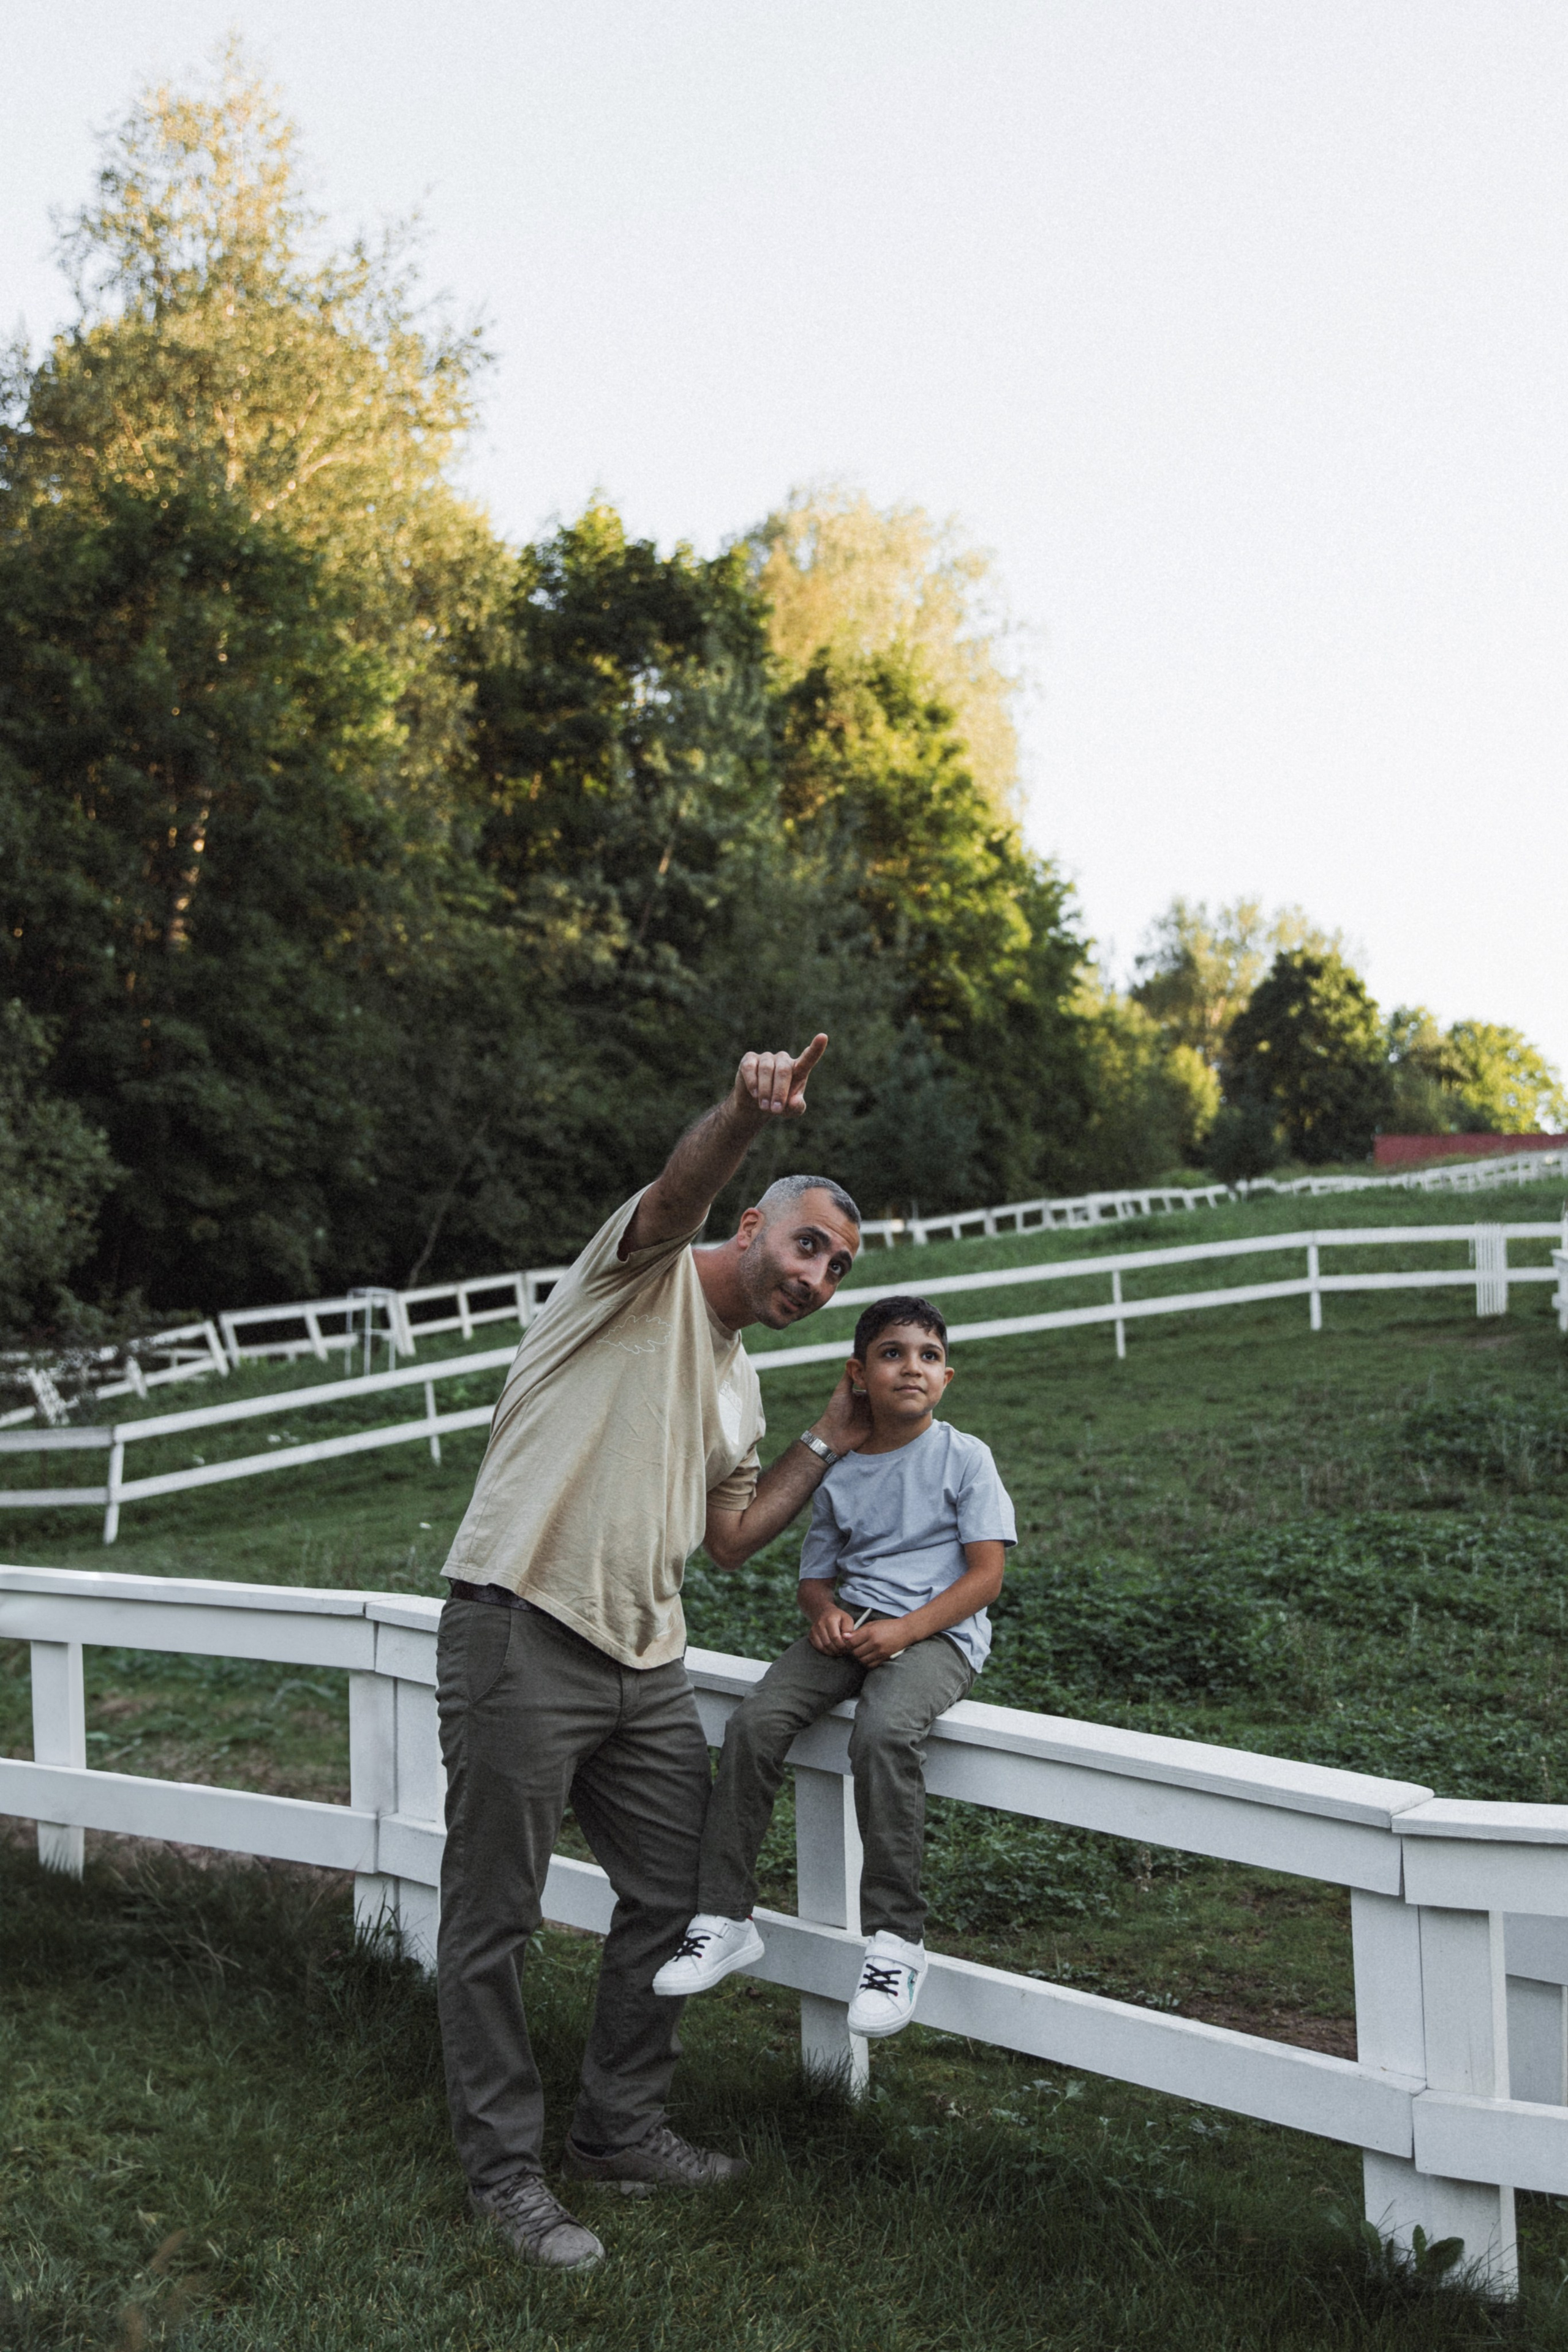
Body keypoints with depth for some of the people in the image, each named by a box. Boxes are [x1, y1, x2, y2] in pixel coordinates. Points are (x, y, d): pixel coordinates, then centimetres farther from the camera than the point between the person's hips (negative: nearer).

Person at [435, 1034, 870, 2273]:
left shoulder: (737, 1385, 21)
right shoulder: (648, 1275, -3)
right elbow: (681, 1193, -27)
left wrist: (830, 1443, 21)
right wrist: (748, 1114, -47)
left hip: (645, 1660, 9)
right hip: (521, 1635, -9)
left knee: (674, 1893, 15)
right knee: (494, 1920, 2)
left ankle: (621, 2131, 32)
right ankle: (505, 2168, 16)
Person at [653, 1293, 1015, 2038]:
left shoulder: (963, 1457, 1)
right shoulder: (838, 1477, 13)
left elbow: (987, 1571, -5)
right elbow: (815, 1575, 21)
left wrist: (904, 1631, -16)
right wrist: (826, 1610, -5)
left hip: (937, 1631, -4)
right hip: (852, 1626, 5)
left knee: (884, 1734, -35)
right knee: (753, 1720, -20)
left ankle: (895, 1938, -23)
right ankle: (724, 1918, -10)